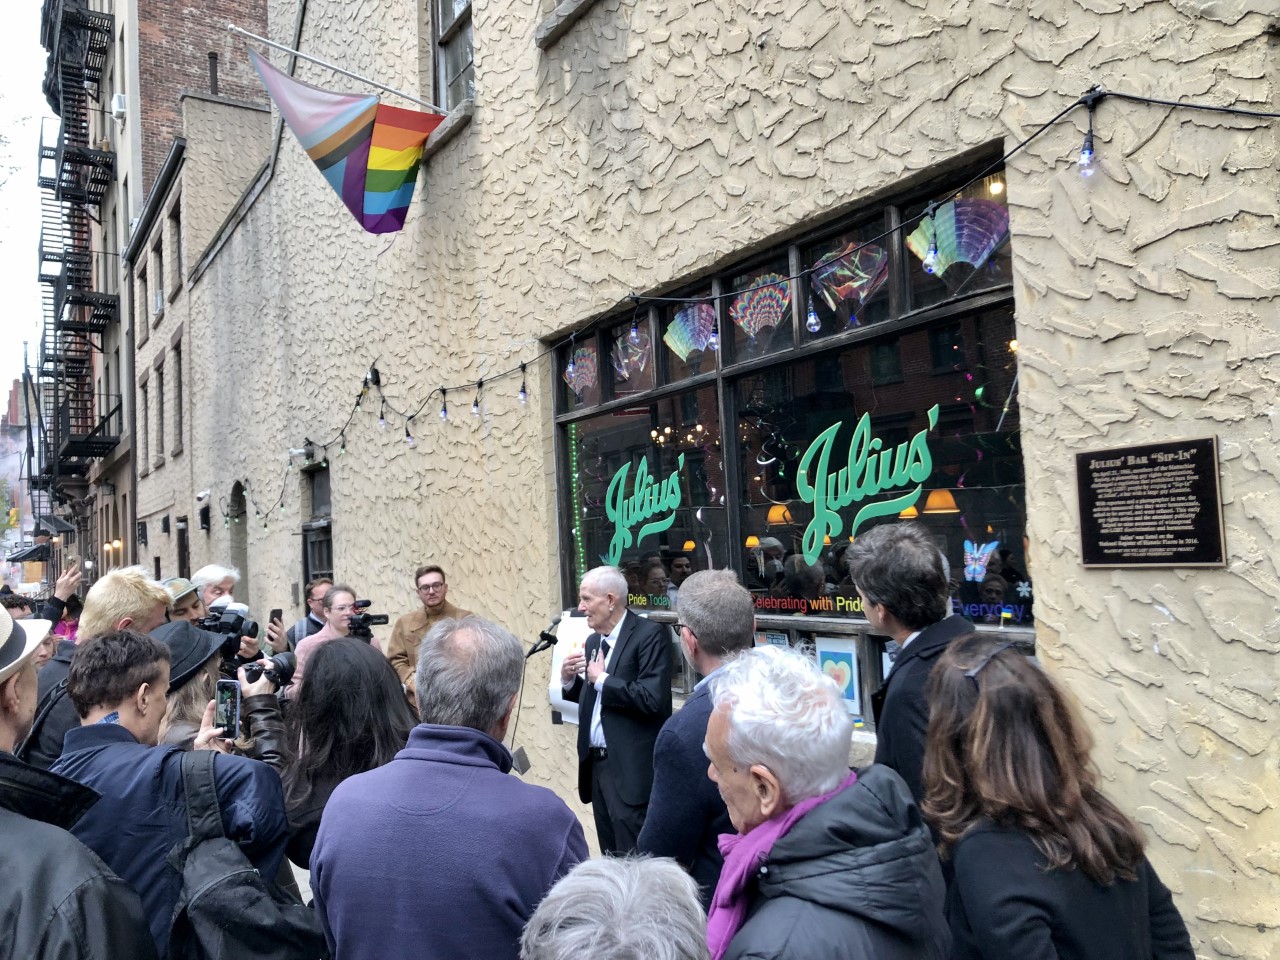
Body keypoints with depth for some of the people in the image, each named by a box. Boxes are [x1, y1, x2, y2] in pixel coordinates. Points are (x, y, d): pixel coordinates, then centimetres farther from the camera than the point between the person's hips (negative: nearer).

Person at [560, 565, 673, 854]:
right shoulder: (593, 640, 13)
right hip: (597, 764, 8)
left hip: (631, 770, -8)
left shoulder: (650, 634, -12)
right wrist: (569, 680, 1)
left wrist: (602, 679, -13)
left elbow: (653, 698, -23)